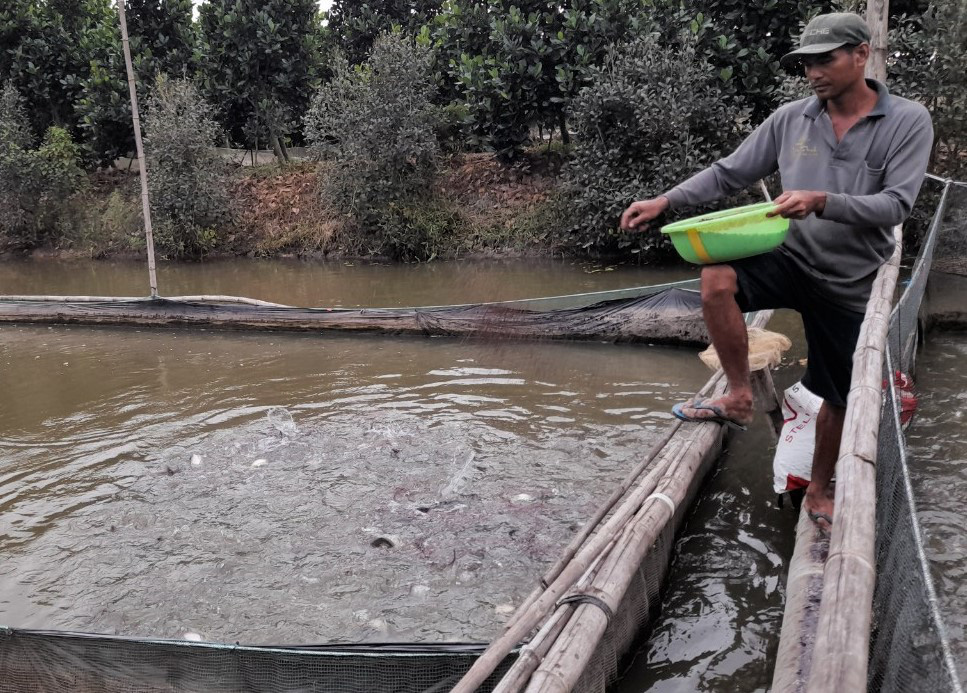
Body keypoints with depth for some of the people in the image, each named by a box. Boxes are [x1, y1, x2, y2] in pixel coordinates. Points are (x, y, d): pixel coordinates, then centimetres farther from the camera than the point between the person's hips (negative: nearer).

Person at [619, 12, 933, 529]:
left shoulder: (908, 122, -8)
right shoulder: (790, 119, -1)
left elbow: (895, 205, -17)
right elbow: (727, 174, 0)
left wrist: (822, 202, -33)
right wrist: (665, 201, -13)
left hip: (851, 282, -1)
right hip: (792, 259, 1)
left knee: (837, 396, 10)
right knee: (717, 279, -31)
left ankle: (819, 491, 34)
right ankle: (739, 398, -13)